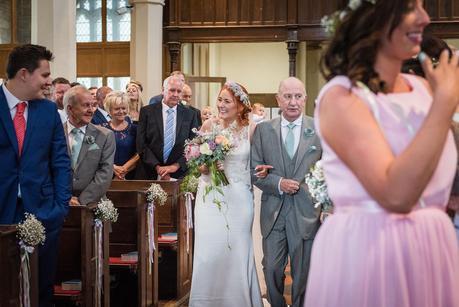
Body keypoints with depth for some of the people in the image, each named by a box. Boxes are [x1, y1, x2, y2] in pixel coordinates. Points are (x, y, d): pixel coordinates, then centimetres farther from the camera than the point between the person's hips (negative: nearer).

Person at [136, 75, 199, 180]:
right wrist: (157, 167, -13)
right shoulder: (147, 111, 0)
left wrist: (176, 166, -13)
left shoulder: (190, 115, 3)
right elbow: (141, 144, -5)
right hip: (150, 174, -1)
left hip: (179, 175, 1)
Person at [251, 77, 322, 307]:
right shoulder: (263, 130, 4)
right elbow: (254, 170, 2)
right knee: (272, 269, 7)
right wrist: (278, 183, -13)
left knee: (303, 273, 8)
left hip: (306, 212, -1)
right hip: (273, 212, 1)